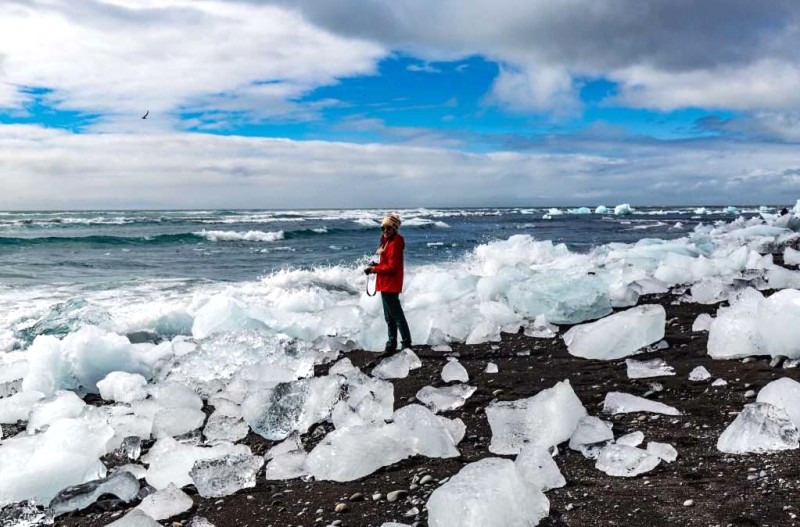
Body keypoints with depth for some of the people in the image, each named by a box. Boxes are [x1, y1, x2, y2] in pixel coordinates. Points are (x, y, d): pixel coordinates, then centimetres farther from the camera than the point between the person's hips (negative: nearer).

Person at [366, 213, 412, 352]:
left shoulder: (395, 243, -18)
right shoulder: (387, 241, 13)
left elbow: (392, 267, -21)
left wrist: (374, 269, -13)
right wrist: (376, 265, 3)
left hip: (391, 285, -10)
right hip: (386, 284, 10)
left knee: (396, 315, -4)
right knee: (389, 317, 17)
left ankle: (406, 343, 3)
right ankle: (392, 344, 27)